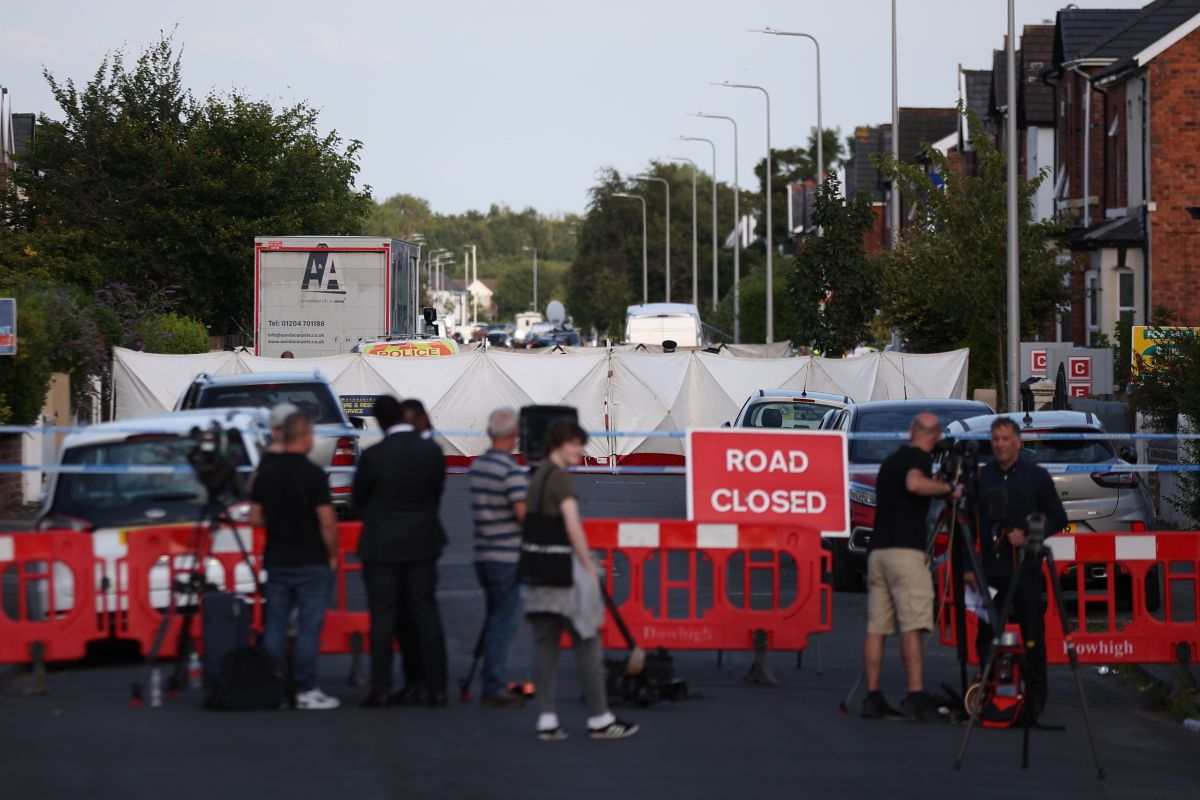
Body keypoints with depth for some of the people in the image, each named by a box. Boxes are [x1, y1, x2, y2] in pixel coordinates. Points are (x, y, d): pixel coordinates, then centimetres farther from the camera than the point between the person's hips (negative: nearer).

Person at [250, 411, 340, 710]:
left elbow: (255, 517, 8)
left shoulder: (266, 472, 3)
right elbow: (327, 521, -14)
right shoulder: (313, 474, -13)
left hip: (276, 561, 5)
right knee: (309, 627, -2)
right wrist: (332, 555, -1)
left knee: (274, 627, 8)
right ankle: (306, 691, -2)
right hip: (311, 562, -5)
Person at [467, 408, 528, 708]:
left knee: (495, 619, 15)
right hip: (507, 557, -8)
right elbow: (524, 513, -21)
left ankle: (493, 685, 18)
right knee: (503, 623, -5)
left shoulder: (477, 466, 11)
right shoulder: (510, 470, -16)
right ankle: (494, 688, -5)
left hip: (483, 555, 8)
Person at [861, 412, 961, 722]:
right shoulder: (920, 458, -3)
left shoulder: (890, 460, 22)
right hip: (905, 550, -8)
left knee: (876, 626, 4)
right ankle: (916, 696, -21)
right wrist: (948, 488, -9)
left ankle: (873, 697, 3)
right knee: (913, 626, -12)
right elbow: (914, 484, -24)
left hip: (877, 550, 8)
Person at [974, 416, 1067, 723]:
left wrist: (1028, 535, -11)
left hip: (1025, 569, -3)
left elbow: (1058, 518, 4)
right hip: (991, 569, 3)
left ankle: (1036, 697, 7)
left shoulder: (1036, 476, 2)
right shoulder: (983, 476, 10)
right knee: (985, 634, 4)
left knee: (1033, 635, -1)